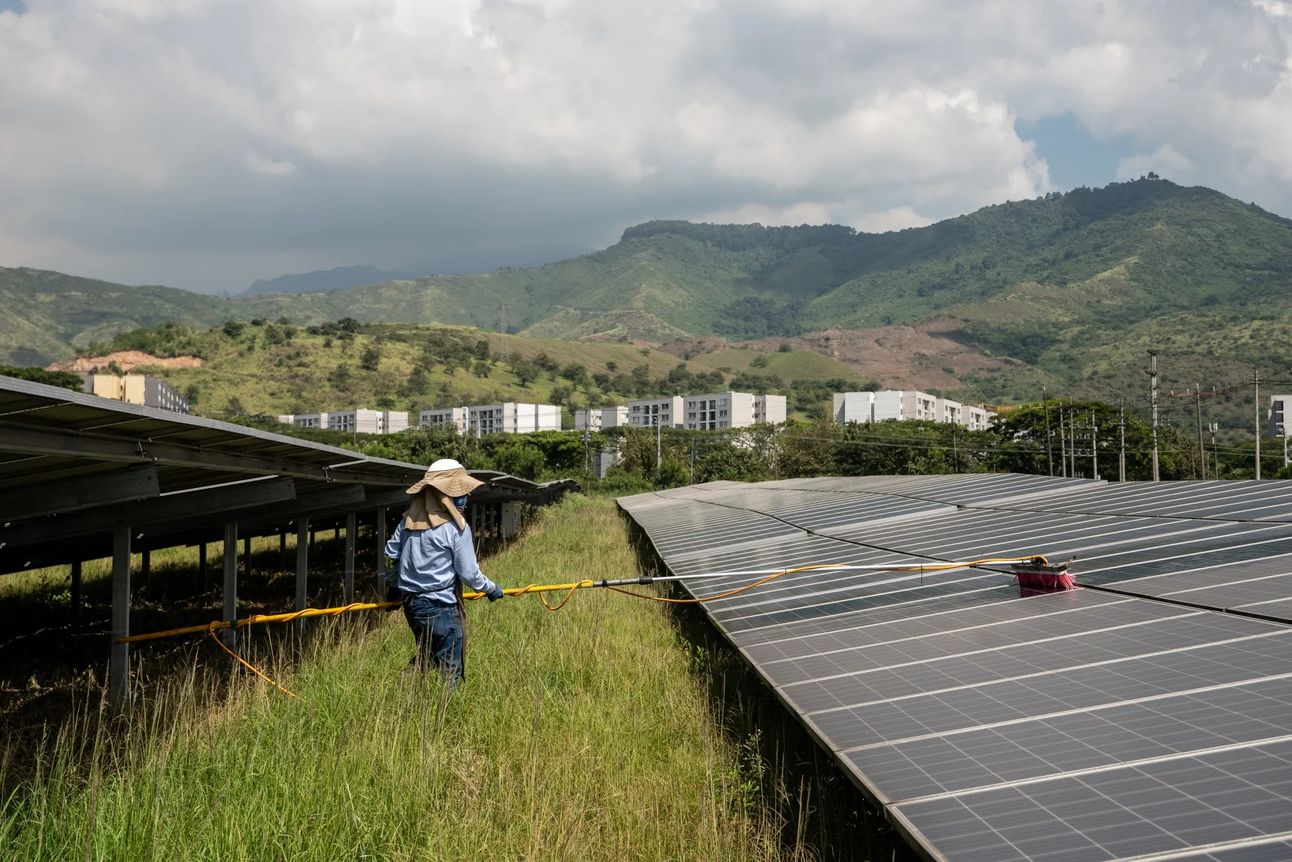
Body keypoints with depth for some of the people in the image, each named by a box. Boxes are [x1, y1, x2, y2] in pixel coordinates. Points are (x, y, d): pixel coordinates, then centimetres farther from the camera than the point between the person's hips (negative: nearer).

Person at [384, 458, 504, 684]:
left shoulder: (409, 519, 5)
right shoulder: (455, 527, -14)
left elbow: (391, 552, 15)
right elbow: (469, 573, -10)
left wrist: (394, 586, 31)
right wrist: (491, 589, 7)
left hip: (411, 604, 7)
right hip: (441, 608, -7)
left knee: (425, 659, 24)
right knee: (449, 672, 0)